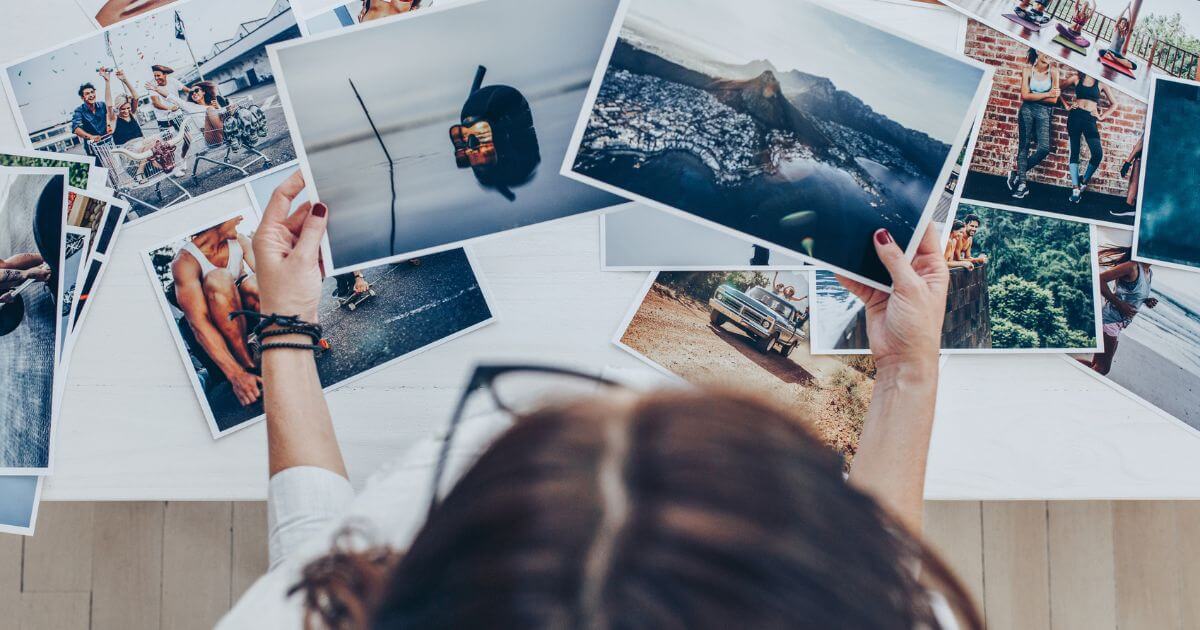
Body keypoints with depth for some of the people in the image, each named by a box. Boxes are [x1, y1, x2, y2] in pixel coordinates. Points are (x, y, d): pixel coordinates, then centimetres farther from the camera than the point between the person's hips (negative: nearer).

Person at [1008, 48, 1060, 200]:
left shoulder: (1053, 72, -2)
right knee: (1023, 146, 0)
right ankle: (1022, 184, 5)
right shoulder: (1028, 70, -2)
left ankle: (1018, 173, 5)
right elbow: (1025, 95, -9)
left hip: (1044, 112, 0)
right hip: (1027, 110, 0)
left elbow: (1054, 99, -5)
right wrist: (1047, 94, -11)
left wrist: (1034, 96, -7)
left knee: (1044, 148, -13)